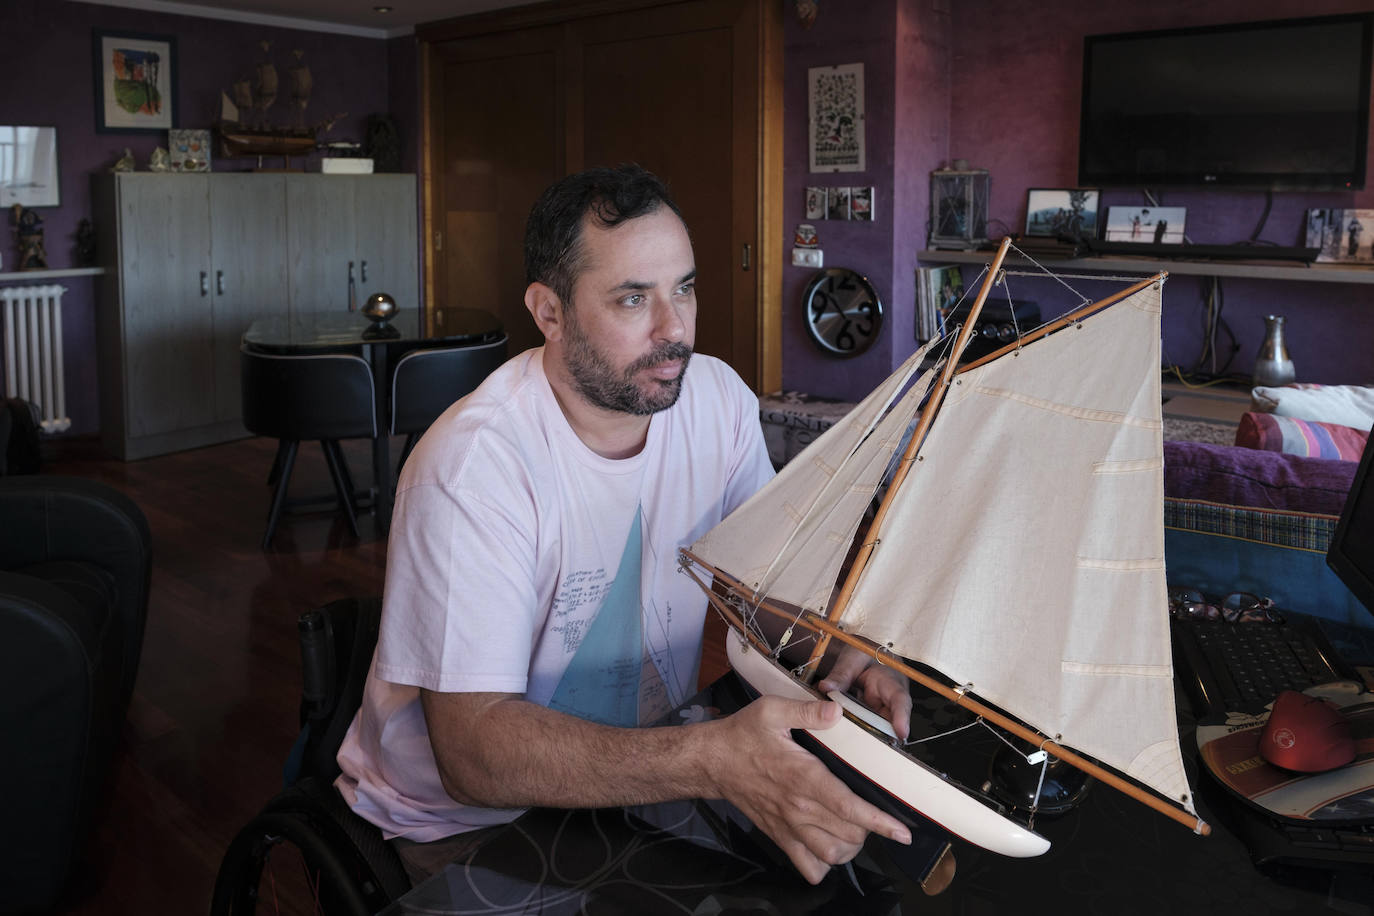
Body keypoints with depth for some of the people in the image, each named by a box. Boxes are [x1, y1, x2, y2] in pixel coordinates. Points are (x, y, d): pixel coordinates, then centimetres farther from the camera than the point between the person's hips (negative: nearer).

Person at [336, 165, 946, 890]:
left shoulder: (718, 400, -7)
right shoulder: (475, 467, -27)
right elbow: (474, 748, -32)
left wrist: (842, 650, -19)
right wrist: (711, 761, -45)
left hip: (642, 769, 6)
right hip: (467, 820, -5)